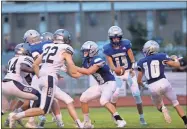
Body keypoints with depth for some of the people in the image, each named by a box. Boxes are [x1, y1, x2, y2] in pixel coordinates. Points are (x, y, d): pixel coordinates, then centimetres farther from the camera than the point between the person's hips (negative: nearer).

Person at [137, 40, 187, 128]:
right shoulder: (161, 56, 4)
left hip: (152, 87, 2)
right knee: (175, 103, 13)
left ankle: (162, 108, -10)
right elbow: (177, 65, 3)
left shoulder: (142, 62, 11)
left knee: (159, 106, 25)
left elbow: (139, 80, 15)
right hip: (163, 83, -2)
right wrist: (175, 59, 26)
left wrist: (143, 85, 38)